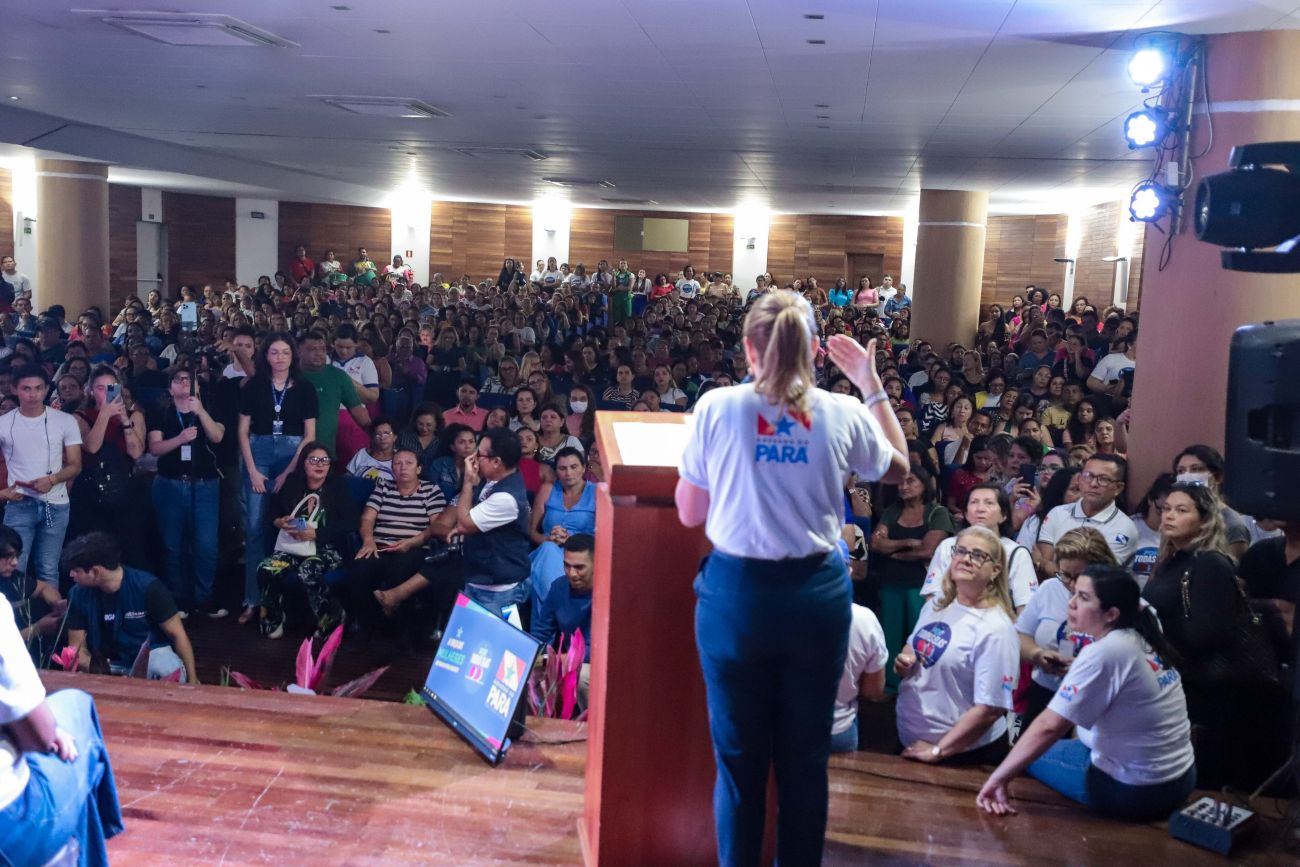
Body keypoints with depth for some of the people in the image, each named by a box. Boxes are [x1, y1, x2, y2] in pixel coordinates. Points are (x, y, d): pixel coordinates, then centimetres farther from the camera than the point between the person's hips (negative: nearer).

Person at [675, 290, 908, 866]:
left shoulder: (717, 408, -8)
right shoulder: (844, 414, -3)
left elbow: (689, 514, 1)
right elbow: (899, 469, 18)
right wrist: (872, 386, 21)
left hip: (736, 593, -1)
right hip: (818, 593, 2)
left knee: (739, 757, 12)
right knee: (806, 757, 14)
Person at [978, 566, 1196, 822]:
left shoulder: (1103, 653, -22)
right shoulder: (1144, 640, 1)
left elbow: (1049, 726, -23)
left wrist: (999, 778, -18)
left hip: (1135, 791, -7)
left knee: (1031, 755, 12)